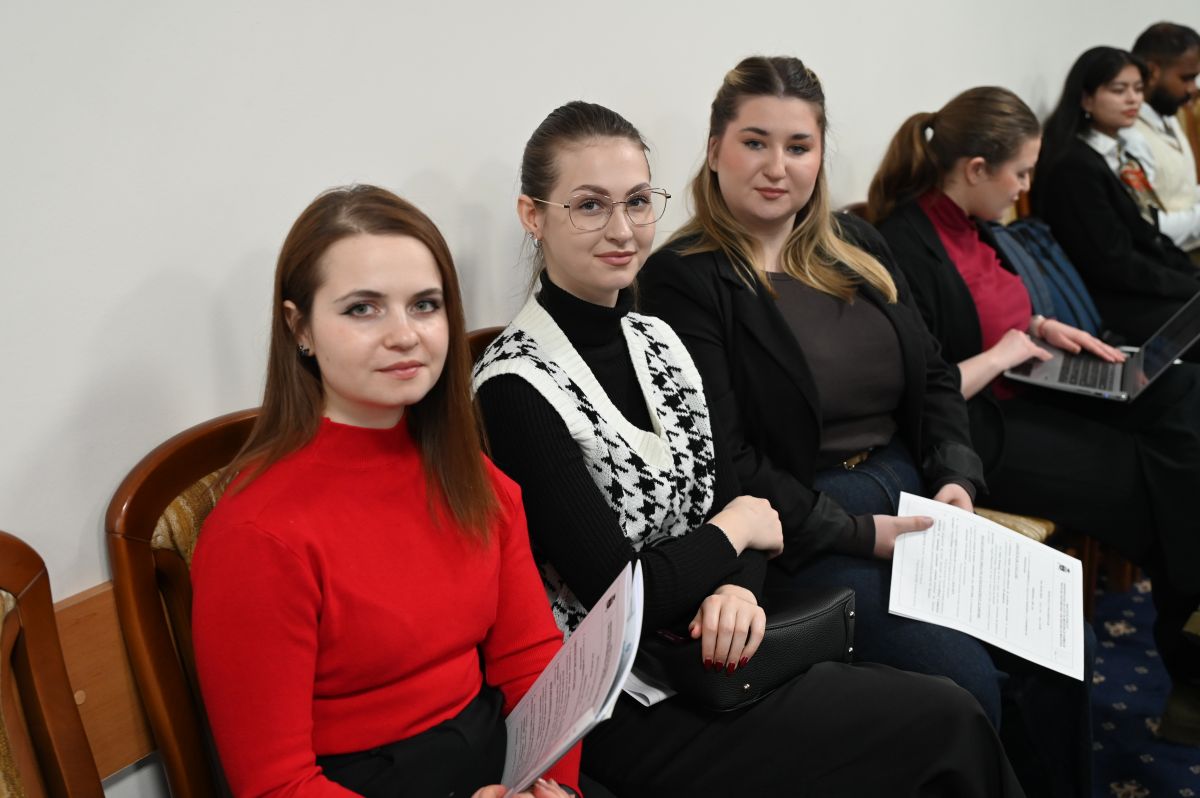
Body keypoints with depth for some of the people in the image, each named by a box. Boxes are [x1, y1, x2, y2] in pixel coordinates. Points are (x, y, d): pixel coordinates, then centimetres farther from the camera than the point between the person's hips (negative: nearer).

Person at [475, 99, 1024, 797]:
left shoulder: (659, 341, 7)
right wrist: (734, 531, -6)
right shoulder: (516, 387, -18)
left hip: (717, 659, 7)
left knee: (946, 707, -6)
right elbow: (615, 591, -20)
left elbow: (730, 497, 6)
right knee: (949, 723, -9)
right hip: (631, 711, -6)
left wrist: (740, 589, -14)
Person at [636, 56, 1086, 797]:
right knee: (964, 685, -18)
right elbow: (720, 458, -13)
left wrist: (956, 478, -1)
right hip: (801, 533, -6)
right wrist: (859, 533, -15)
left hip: (912, 492, 6)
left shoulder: (857, 246, 13)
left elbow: (935, 376, 16)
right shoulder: (684, 279, -8)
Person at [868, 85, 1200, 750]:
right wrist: (1003, 354, -15)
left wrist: (1041, 327, 9)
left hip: (1017, 398, 9)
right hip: (975, 438, -9)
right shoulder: (906, 250, -21)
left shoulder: (959, 224, 8)